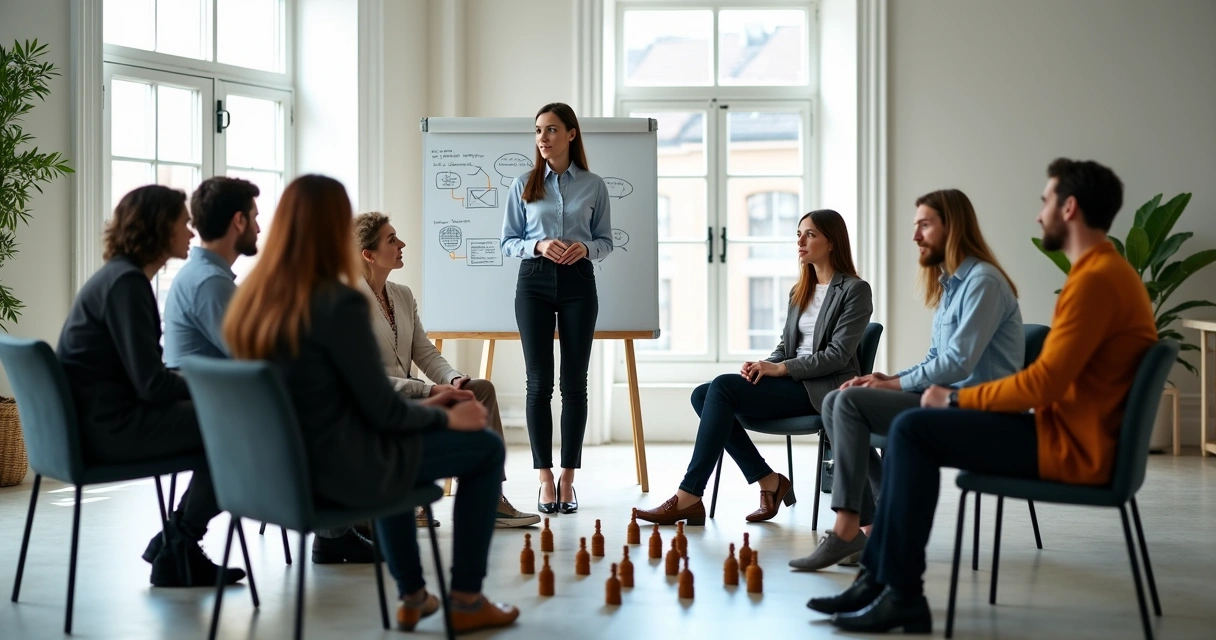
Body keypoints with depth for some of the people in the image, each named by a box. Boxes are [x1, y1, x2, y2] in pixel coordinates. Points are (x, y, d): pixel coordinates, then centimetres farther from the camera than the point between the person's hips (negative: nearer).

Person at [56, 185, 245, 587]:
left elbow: (143, 375, 15)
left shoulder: (119, 276, 15)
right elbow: (151, 384, -21)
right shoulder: (126, 282, -16)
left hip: (104, 418, 10)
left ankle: (177, 547, 13)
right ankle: (177, 550, 3)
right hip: (109, 426, -10)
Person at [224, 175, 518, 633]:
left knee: (397, 439, 36)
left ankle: (411, 596, 40)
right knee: (486, 447, 10)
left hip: (283, 464, 8)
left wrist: (424, 407, 12)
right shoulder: (339, 303, -23)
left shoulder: (251, 300, 1)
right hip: (341, 471, -8)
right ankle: (466, 602, 19)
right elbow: (382, 411, -17)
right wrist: (446, 417, 3)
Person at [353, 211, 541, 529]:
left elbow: (426, 353, 11)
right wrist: (431, 391, -23)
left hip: (405, 396, 8)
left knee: (482, 389, -10)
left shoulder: (403, 295, 12)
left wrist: (454, 379, -11)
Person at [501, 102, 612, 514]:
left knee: (574, 382, 1)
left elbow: (605, 241, 8)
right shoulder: (524, 186, 7)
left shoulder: (593, 186, 6)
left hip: (578, 282, 0)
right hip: (534, 281, 0)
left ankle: (568, 479, 9)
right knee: (539, 382, -2)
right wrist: (539, 246, -14)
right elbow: (508, 242, 5)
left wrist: (585, 248, -14)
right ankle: (546, 479, 4)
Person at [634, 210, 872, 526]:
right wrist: (764, 365, -5)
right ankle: (769, 482, -8)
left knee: (723, 386, -26)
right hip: (792, 382, 8)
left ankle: (688, 497, -28)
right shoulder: (799, 292, 20)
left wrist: (780, 368, -19)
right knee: (702, 395, -14)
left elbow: (838, 356, -12)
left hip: (823, 389, -8)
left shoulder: (855, 290, -4)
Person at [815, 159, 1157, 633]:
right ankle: (878, 576, 6)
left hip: (1070, 446, -10)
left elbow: (1044, 381, -22)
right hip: (1070, 431, 10)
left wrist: (958, 398, -9)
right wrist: (960, 399, 8)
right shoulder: (1104, 271, 16)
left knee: (913, 429, -15)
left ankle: (903, 594, -10)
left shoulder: (1096, 279, -18)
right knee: (908, 428, 7)